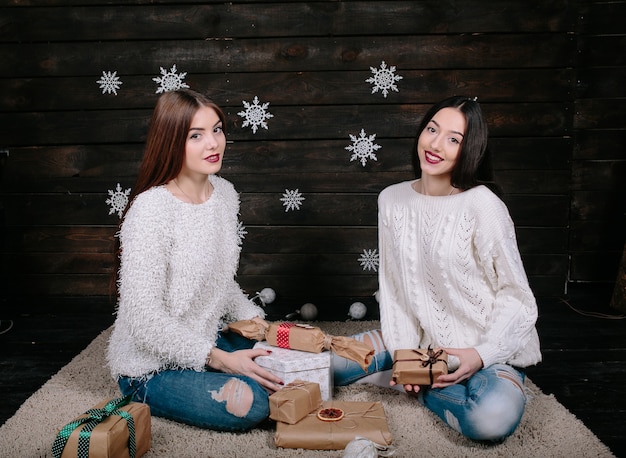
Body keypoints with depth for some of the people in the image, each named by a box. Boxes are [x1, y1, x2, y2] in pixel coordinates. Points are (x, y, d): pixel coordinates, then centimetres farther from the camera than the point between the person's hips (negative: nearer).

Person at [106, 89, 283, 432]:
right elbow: (146, 319, -25)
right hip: (151, 367, -7)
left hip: (205, 341, 7)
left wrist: (256, 320, -1)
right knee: (250, 403, -25)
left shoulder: (224, 193, 0)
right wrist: (220, 359, -24)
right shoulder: (151, 210, -25)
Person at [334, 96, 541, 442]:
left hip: (486, 349, -3)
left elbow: (516, 297, -12)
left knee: (492, 418, -33)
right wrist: (403, 350, -8)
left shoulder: (483, 205, -16)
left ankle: (414, 385, -6)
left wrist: (482, 355, -23)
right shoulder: (392, 199, -1)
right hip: (420, 341, 4)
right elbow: (392, 286, 2)